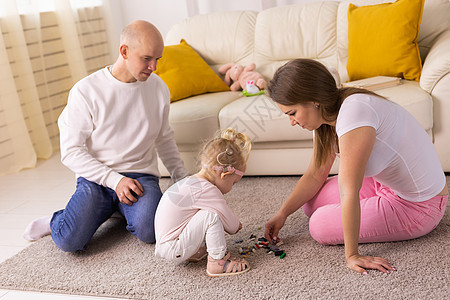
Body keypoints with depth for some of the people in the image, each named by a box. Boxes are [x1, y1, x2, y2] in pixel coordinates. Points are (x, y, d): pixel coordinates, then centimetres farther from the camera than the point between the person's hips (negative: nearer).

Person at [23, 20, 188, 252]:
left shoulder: (158, 87, 6)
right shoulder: (85, 91, -7)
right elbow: (71, 152, -8)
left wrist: (184, 180, 11)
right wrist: (115, 179, -18)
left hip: (141, 175, 2)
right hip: (96, 178, -2)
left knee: (148, 232, -28)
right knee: (68, 241, -23)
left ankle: (121, 208, 7)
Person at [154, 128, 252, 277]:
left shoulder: (190, 181, 8)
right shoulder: (207, 190, -22)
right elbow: (233, 226, -14)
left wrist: (233, 224, 18)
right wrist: (237, 225, 8)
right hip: (174, 251, -10)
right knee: (212, 215, -21)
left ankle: (194, 252, 10)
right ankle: (218, 262, -11)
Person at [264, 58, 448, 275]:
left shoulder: (354, 111, -33)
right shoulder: (326, 116, -4)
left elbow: (349, 193, -31)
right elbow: (315, 176, 7)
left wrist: (352, 255, -26)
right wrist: (282, 213, 3)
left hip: (418, 206, -8)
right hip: (386, 184, 8)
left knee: (320, 226, -12)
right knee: (311, 202, 6)